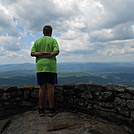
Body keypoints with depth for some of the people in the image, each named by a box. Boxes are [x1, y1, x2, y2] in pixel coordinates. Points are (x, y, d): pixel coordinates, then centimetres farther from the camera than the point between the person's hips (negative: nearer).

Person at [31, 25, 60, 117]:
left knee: (42, 88, 6)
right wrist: (48, 55, -8)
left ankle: (41, 110, 10)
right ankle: (52, 109, 7)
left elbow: (32, 53, 3)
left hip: (40, 67, 3)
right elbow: (56, 52, -12)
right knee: (50, 87, 0)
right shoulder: (53, 40, 4)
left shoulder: (37, 41, 13)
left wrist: (41, 54, -5)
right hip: (50, 66, -3)